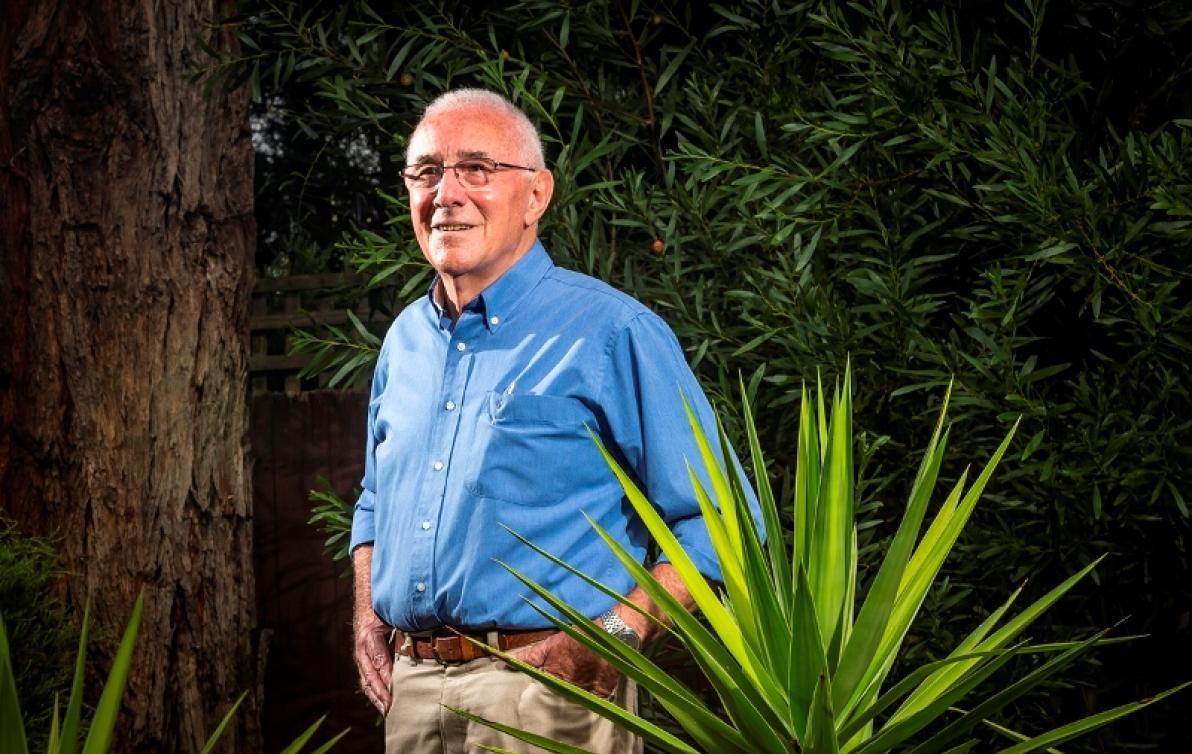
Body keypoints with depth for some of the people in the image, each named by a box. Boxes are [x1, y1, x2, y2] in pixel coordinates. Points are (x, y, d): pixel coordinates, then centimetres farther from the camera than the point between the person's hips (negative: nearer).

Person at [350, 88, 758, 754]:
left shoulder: (609, 332, -9)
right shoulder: (406, 338, 11)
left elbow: (715, 524, -12)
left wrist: (617, 636, -22)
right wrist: (368, 617, 10)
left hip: (545, 689, -6)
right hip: (409, 690, 6)